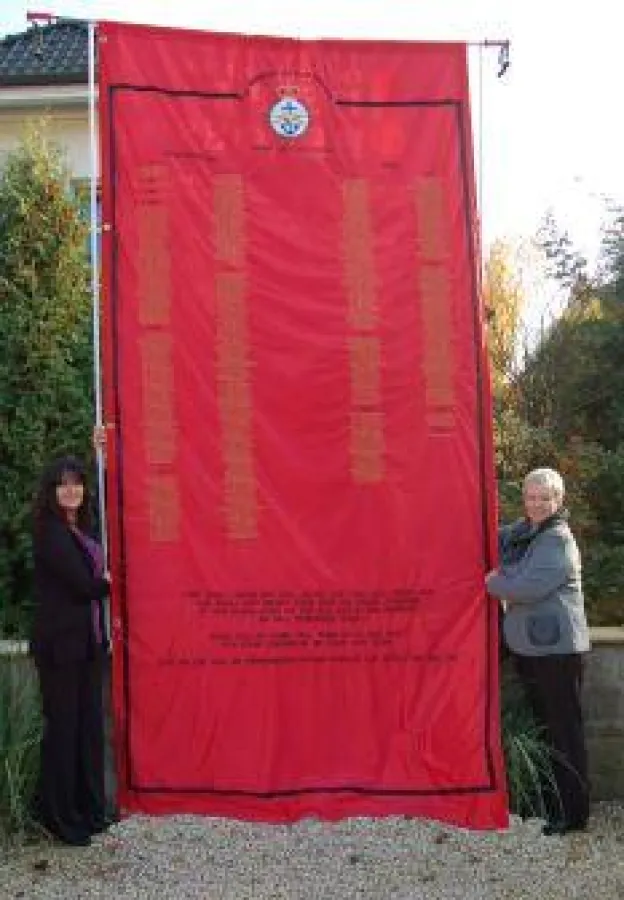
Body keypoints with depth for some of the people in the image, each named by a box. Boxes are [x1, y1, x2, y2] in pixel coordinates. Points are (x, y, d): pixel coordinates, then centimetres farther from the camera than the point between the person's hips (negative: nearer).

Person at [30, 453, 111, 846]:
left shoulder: (80, 530, 12)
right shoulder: (50, 533, -13)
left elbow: (92, 579, 9)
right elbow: (83, 584, -16)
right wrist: (106, 582, 1)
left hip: (88, 641, 7)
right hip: (60, 643, -7)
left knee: (90, 723, 12)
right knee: (64, 726, 2)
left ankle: (90, 809, 24)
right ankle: (60, 816, 15)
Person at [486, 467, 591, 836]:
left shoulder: (558, 541, -15)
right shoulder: (520, 532, 10)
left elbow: (529, 587, -24)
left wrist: (493, 582, -8)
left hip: (556, 649, -9)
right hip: (528, 646, 9)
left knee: (565, 731, 0)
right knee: (543, 726, 18)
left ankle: (573, 813, 10)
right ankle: (551, 803, 31)